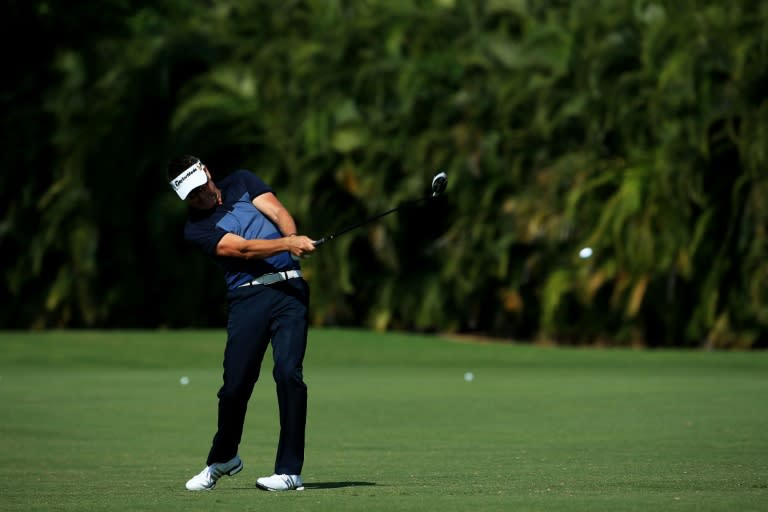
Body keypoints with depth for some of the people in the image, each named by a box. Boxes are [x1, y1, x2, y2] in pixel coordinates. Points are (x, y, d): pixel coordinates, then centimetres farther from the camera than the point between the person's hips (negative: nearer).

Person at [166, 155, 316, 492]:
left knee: (288, 372, -15)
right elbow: (243, 249, -12)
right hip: (247, 297, -1)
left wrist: (293, 238, -20)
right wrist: (288, 243, -25)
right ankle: (223, 459, 27)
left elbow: (277, 212, 1)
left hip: (289, 289, 1)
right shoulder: (196, 229, 2)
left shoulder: (241, 182, 13)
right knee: (236, 384, -3)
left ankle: (289, 471, -12)